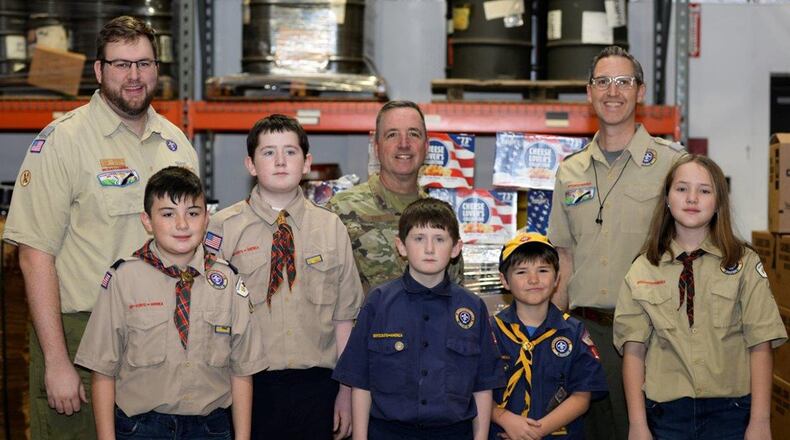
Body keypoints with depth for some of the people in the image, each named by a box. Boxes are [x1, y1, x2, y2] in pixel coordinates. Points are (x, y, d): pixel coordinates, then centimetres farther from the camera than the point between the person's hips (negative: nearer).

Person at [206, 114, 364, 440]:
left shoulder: (332, 228, 5)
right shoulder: (223, 228, -1)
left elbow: (343, 318, 7)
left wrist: (346, 391, 7)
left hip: (316, 383, 2)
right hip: (248, 384, -2)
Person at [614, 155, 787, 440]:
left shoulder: (745, 264, 0)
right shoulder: (643, 271, 3)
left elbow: (760, 347, -3)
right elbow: (633, 351, 0)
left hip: (729, 412, -1)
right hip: (665, 414, 1)